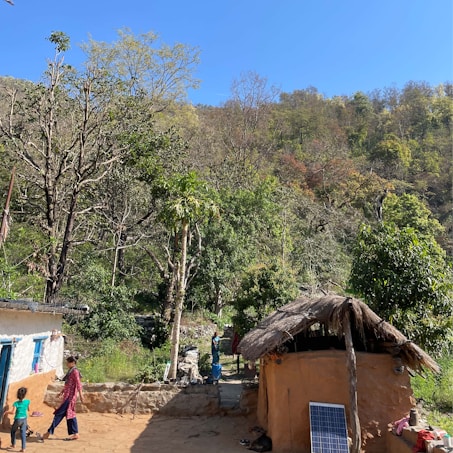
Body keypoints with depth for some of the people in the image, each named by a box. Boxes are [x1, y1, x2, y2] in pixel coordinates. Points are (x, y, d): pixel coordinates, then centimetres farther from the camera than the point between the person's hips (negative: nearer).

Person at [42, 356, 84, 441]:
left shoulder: (75, 371, -14)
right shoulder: (70, 371, 15)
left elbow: (78, 383, -21)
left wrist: (80, 395, -25)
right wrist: (62, 392, 28)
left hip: (70, 396, -10)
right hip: (68, 396, 10)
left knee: (59, 413, -3)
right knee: (70, 414, 10)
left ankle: (49, 432, 5)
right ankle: (75, 434, 14)